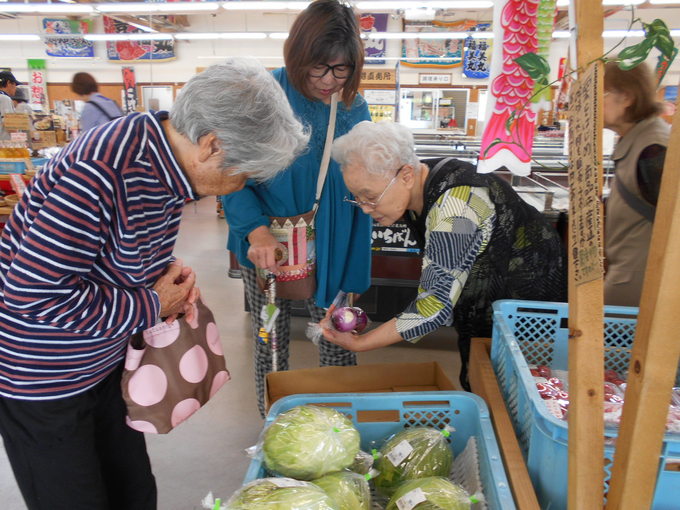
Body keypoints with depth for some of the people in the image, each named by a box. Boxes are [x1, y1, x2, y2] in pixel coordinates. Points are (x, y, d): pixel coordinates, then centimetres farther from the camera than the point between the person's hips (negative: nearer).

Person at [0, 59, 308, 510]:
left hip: (106, 360, 7)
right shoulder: (102, 171, -32)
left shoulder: (164, 157, -5)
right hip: (41, 378, -7)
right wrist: (151, 307, -20)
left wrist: (168, 271, -8)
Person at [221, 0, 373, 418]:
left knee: (339, 342, 11)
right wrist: (255, 228, -31)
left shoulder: (355, 108, 0)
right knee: (271, 345, 12)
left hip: (330, 253, 3)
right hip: (266, 249, -2)